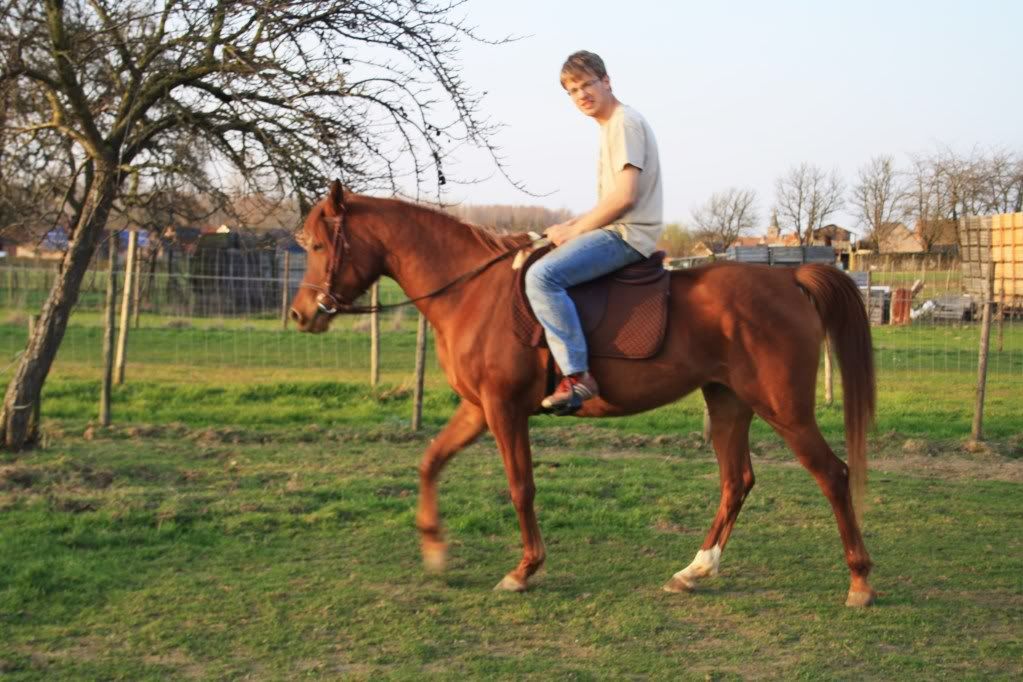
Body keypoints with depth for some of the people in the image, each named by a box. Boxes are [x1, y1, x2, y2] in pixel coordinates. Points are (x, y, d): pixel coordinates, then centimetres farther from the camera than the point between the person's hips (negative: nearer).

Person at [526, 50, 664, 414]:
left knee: (542, 275, -28)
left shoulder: (625, 122, -11)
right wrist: (570, 226, 11)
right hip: (616, 231, 11)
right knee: (537, 260, 20)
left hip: (627, 234, -11)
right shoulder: (611, 127, 21)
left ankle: (578, 377, -29)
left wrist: (575, 231, -12)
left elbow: (624, 196, -21)